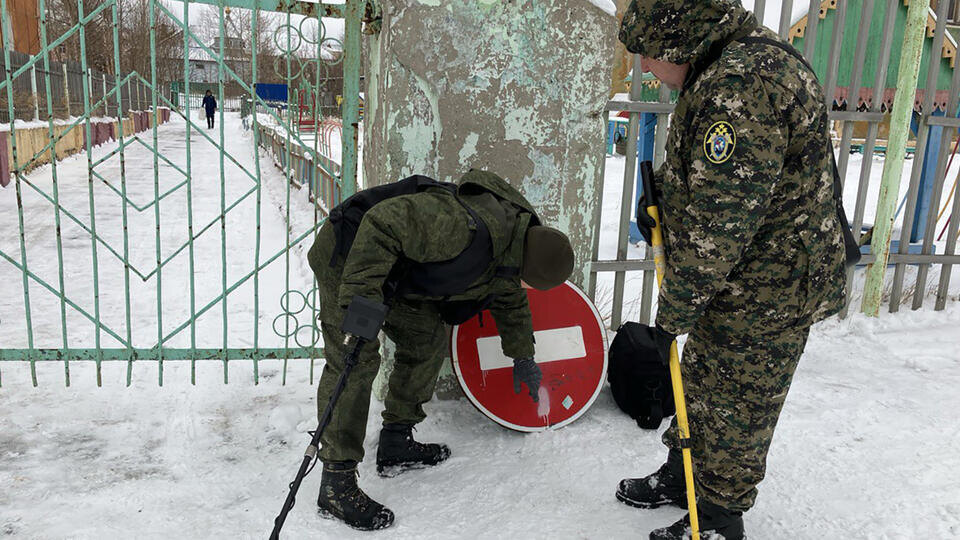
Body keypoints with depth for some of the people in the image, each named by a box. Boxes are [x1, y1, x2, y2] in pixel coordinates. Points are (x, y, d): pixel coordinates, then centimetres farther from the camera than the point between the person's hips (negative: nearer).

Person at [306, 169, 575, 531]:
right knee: (355, 362, -15)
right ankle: (336, 486, -7)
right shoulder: (467, 228, -34)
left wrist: (523, 358, 28)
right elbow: (384, 222, -35)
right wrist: (361, 296, -40)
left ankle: (396, 445, 22)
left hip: (394, 270, 10)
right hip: (349, 256, -10)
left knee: (428, 341, 10)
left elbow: (510, 301, 20)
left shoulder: (507, 248, 1)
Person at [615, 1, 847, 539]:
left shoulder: (742, 84, -28)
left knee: (736, 411, 8)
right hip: (733, 280, 10)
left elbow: (719, 229, -29)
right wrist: (664, 196, 5)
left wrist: (672, 315, -21)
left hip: (769, 292, -10)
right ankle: (681, 477, 43)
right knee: (700, 386, 23)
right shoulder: (727, 70, 7)